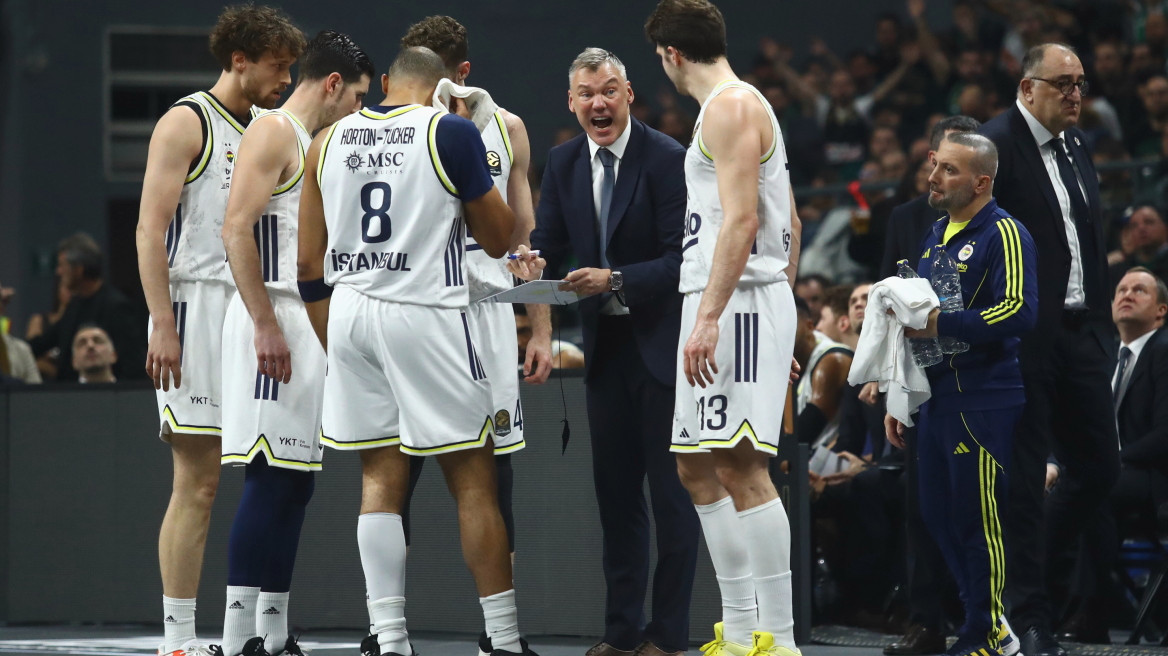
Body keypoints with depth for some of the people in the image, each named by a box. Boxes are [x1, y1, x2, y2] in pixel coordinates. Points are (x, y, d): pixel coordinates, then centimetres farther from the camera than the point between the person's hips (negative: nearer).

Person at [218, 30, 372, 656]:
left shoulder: (315, 146, 23)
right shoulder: (273, 133, -8)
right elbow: (236, 227, -19)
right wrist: (265, 323, -23)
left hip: (310, 327, 10)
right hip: (275, 327, -10)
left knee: (295, 481, 9)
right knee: (269, 479, -13)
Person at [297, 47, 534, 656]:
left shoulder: (328, 141, 10)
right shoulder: (452, 133, -4)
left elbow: (309, 267, 11)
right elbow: (497, 241, 4)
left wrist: (333, 346, 20)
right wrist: (483, 177, 19)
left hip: (349, 311, 4)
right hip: (425, 315, -4)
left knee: (380, 478, 9)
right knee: (473, 479, 2)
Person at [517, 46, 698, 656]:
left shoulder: (668, 159, -14)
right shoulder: (563, 163, 6)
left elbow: (683, 258, -18)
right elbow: (547, 240, 5)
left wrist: (616, 280, -28)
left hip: (663, 343, -6)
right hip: (605, 346, 6)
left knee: (671, 491, -2)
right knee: (615, 491, 10)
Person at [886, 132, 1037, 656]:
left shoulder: (1003, 234, -9)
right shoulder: (936, 235, 17)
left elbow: (1019, 311, -21)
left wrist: (940, 323, -21)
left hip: (983, 401, -9)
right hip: (937, 397, 9)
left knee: (976, 519, -6)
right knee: (938, 516, 10)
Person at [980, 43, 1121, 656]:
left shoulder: (1076, 146, 15)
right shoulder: (997, 145, -10)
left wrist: (1101, 324, 13)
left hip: (1079, 330, 8)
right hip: (1024, 336, -8)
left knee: (1098, 464, 7)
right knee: (1024, 474, -2)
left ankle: (1033, 566, 25)